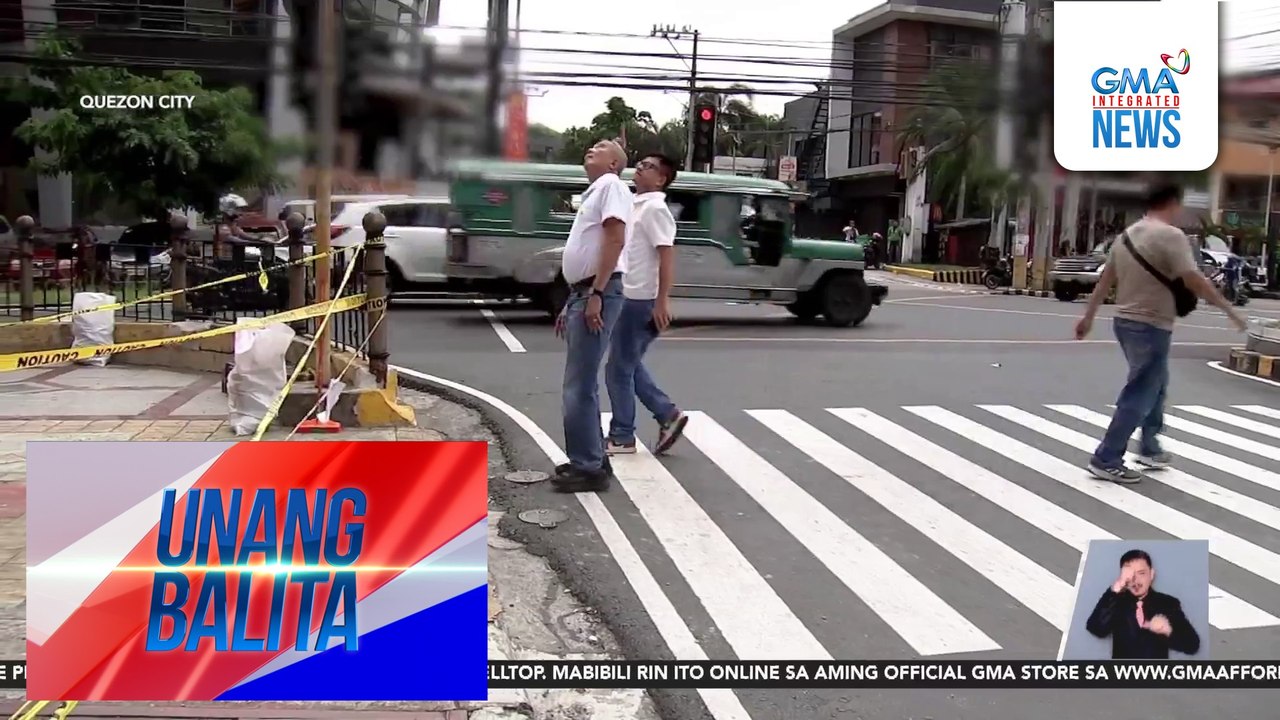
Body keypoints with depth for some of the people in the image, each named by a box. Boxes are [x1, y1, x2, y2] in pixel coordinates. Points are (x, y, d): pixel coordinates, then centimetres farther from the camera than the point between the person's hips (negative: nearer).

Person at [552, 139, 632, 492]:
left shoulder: (611, 185, -6)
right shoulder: (594, 192, 24)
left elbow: (615, 240, -17)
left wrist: (596, 295, -23)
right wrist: (571, 303, 23)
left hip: (598, 293, -10)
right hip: (584, 292, 10)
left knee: (579, 386, -10)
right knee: (581, 384, 13)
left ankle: (588, 467, -5)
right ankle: (592, 460, 20)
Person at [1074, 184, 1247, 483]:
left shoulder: (1128, 234, 10)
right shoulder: (1170, 235, -15)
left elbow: (1105, 281, 14)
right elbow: (1195, 282, -20)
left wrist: (1088, 317, 20)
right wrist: (1230, 310, -11)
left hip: (1126, 321, 9)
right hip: (1151, 326, -9)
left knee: (1154, 387, 23)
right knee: (1139, 396, -3)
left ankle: (1150, 449, 31)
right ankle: (1106, 460, -3)